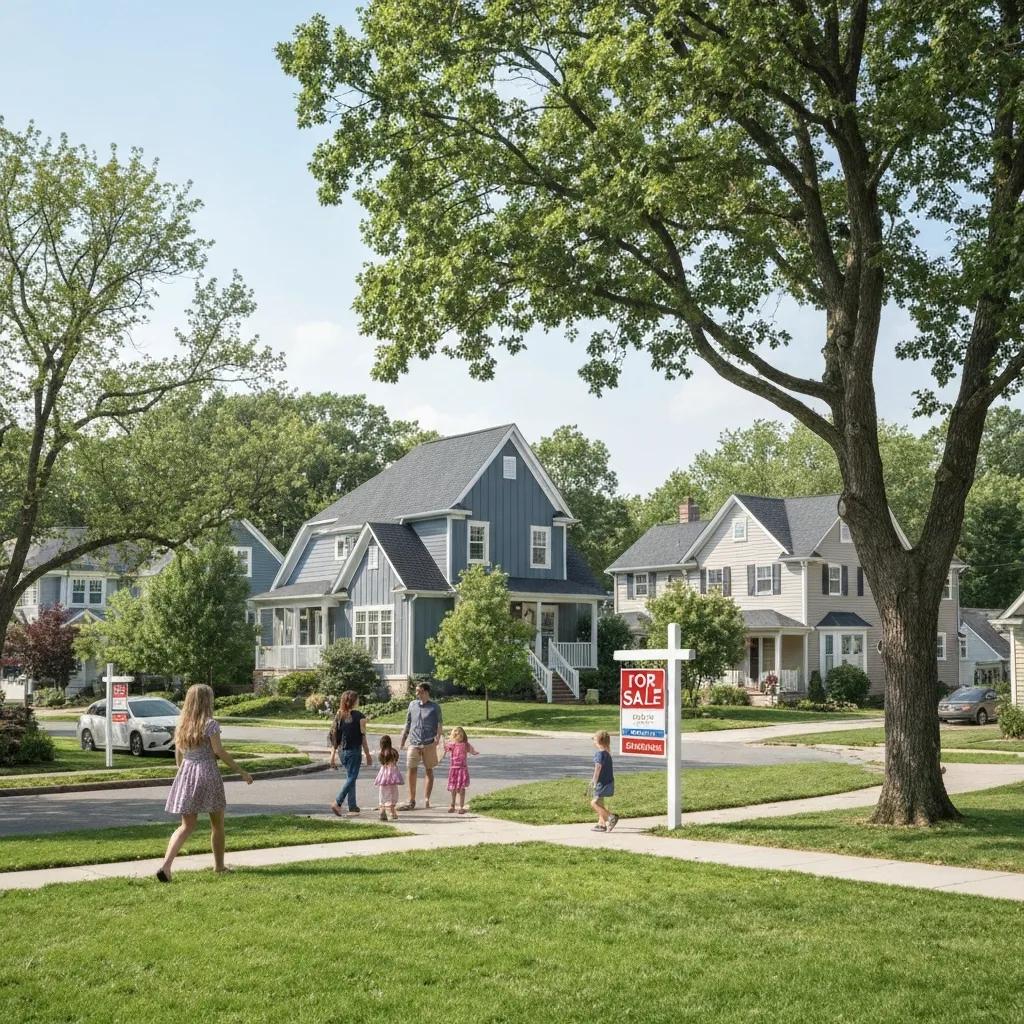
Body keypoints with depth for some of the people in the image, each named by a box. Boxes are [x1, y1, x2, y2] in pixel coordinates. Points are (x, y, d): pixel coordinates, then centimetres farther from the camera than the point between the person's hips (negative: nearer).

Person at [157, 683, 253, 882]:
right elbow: (219, 751, -13)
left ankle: (166, 864, -12)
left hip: (186, 773, 5)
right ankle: (219, 866, 21)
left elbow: (178, 756, 12)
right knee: (217, 823, 12)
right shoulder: (210, 723, -10)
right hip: (207, 773, -5)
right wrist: (241, 772, -8)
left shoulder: (182, 725, 8)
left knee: (187, 825, 6)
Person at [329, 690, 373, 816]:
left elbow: (334, 736, 7)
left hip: (342, 751, 6)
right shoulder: (359, 716, -10)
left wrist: (333, 755, 13)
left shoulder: (339, 716, 6)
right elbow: (363, 737, -9)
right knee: (352, 778, -2)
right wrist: (368, 755, -1)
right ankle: (337, 803, -15)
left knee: (350, 777, 15)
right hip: (354, 751, -6)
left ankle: (353, 807, 16)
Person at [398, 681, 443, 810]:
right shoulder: (412, 705, 10)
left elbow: (439, 724, -1)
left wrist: (438, 736, -19)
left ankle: (426, 799, 9)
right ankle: (411, 801, 6)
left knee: (429, 771, 4)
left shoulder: (434, 707, 0)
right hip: (414, 743, 3)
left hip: (429, 744, -3)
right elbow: (408, 724, 17)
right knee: (412, 771, -1)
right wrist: (402, 740, 16)